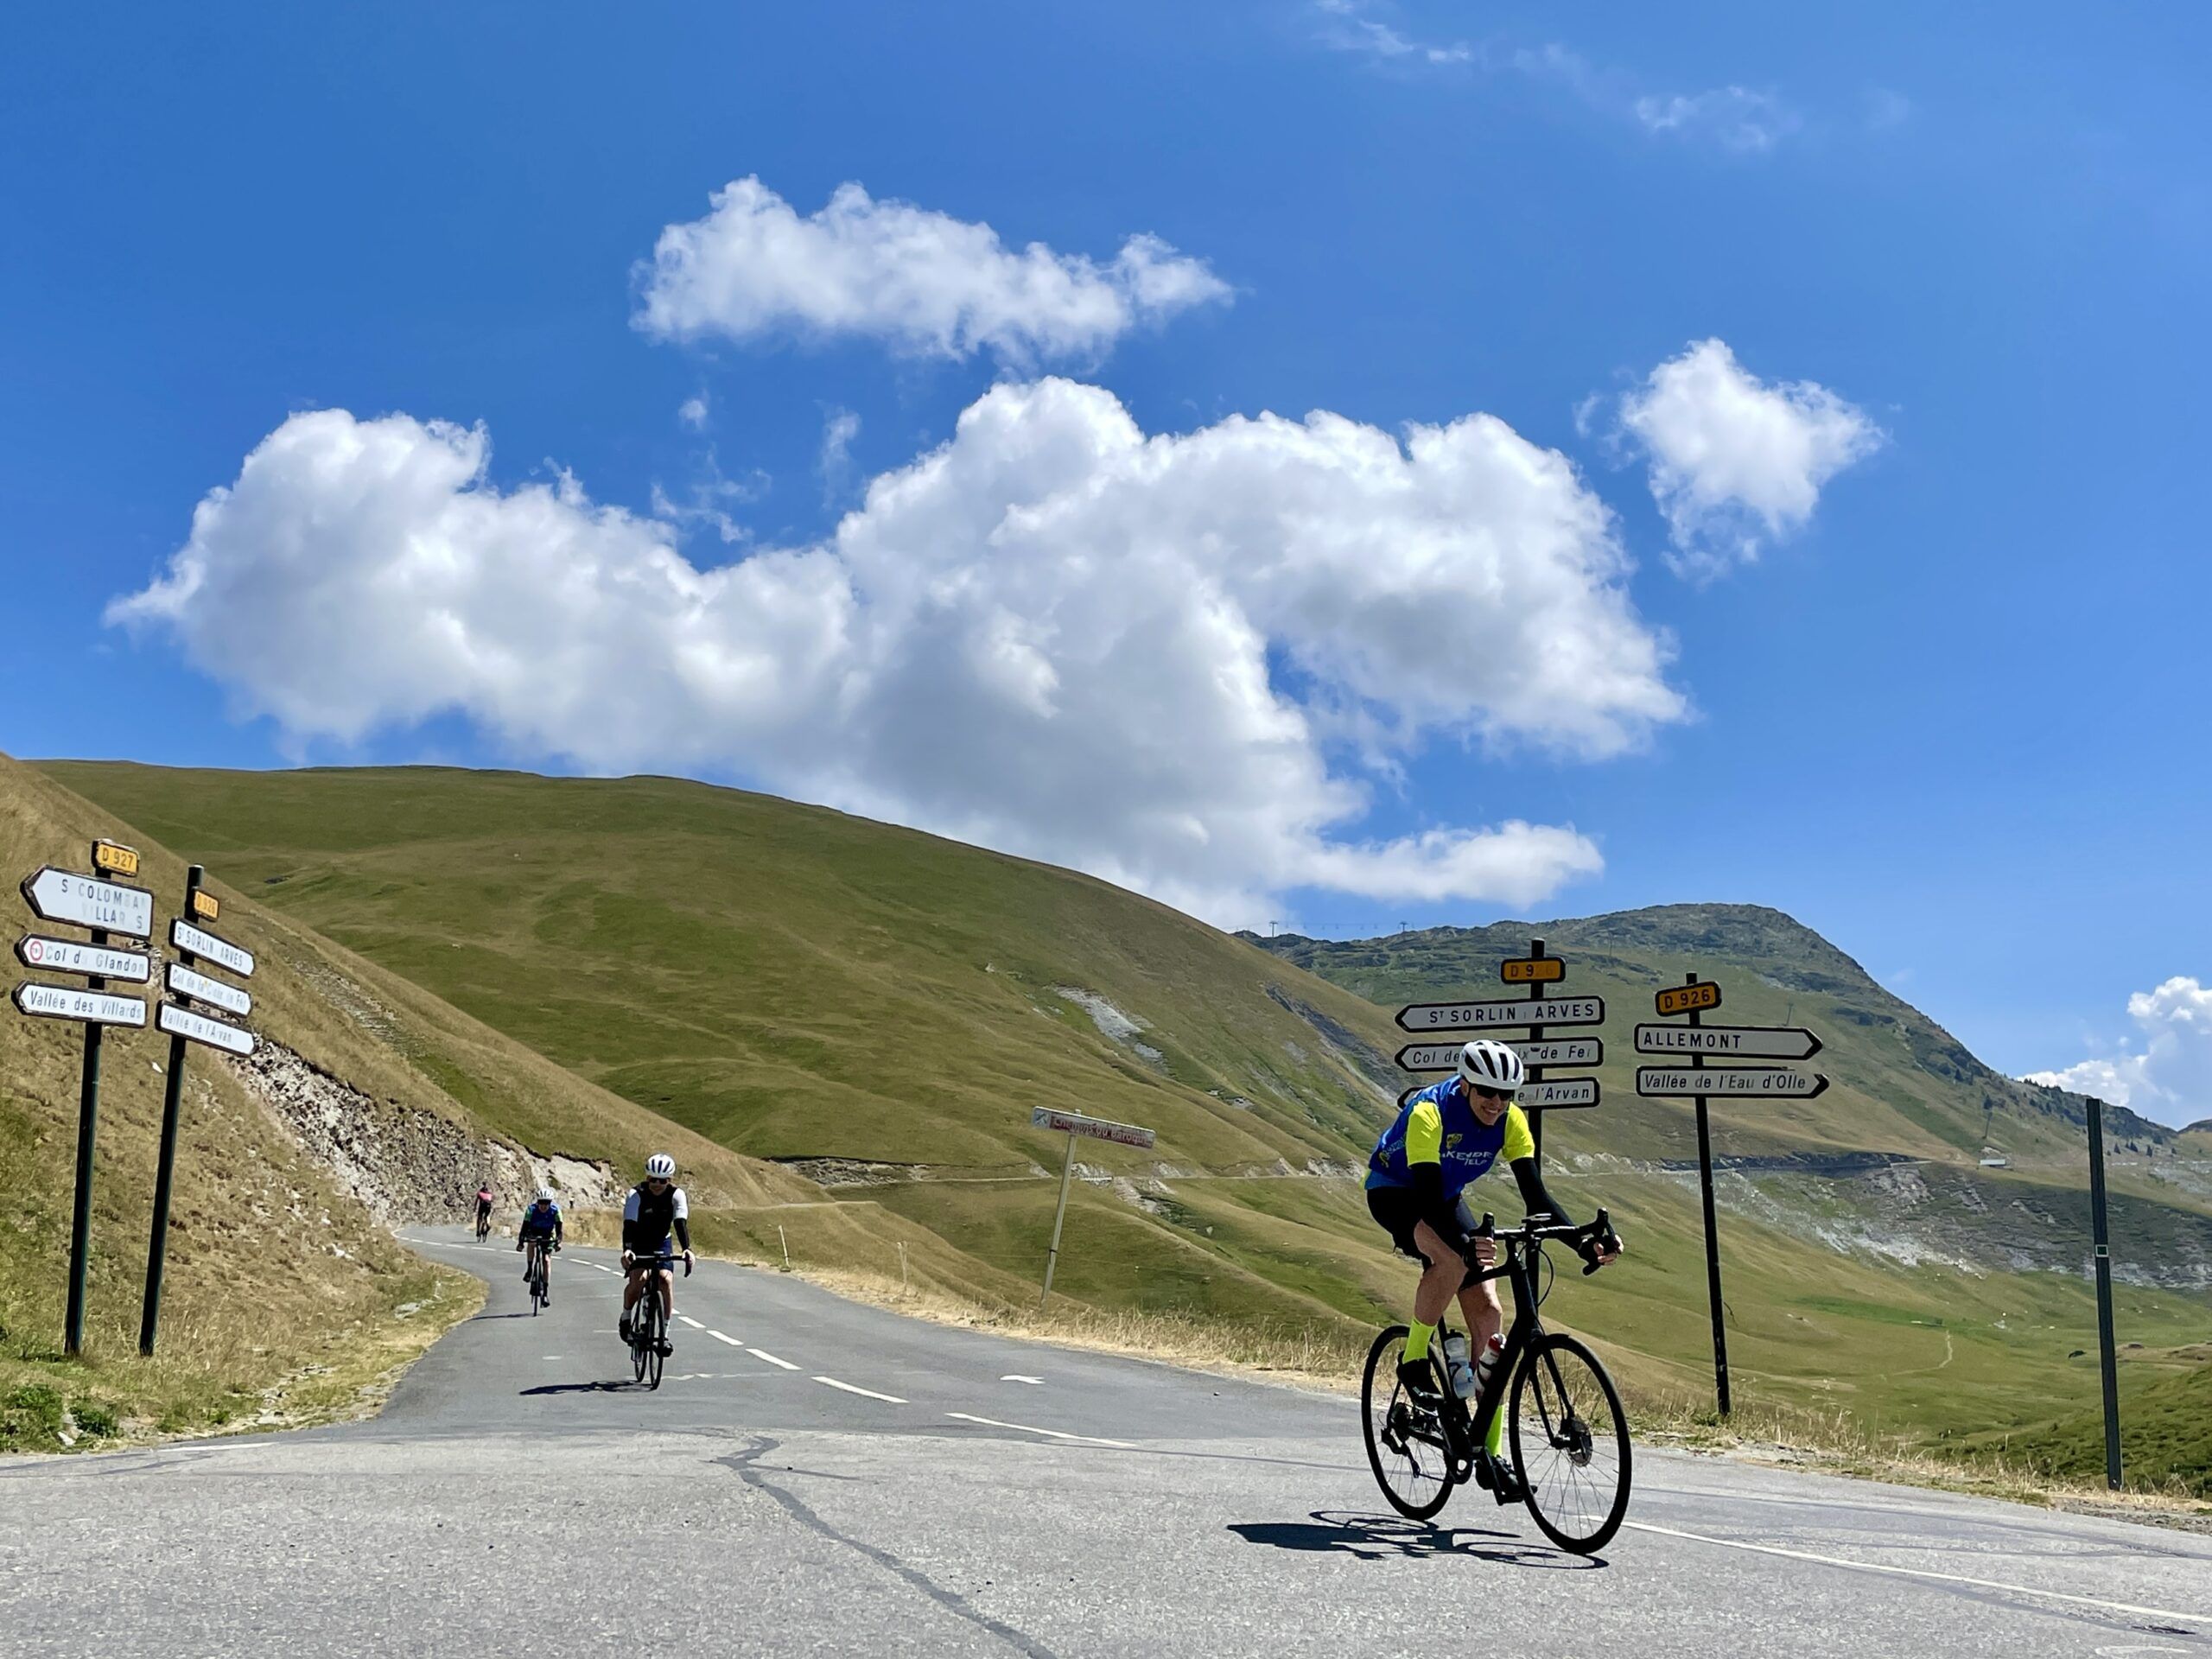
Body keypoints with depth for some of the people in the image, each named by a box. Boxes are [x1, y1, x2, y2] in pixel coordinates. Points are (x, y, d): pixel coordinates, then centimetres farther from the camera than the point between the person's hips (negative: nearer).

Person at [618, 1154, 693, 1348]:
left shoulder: (676, 1195, -18)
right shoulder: (636, 1194, -23)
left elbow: (681, 1223, -28)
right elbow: (629, 1224, -33)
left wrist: (687, 1249, -45)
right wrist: (627, 1250, -50)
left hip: (661, 1244, 2)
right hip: (638, 1244, -2)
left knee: (666, 1279, -21)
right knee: (639, 1278, -27)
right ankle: (625, 1318, -1)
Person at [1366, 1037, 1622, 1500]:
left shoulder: (1511, 1121, -17)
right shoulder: (1429, 1113, -33)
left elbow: (1535, 1193, -19)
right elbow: (1428, 1197, -39)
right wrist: (1465, 1243, -56)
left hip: (1446, 1199, 6)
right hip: (1394, 1193, -5)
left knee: (1488, 1312, -8)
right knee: (1453, 1259, -37)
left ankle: (1491, 1454, -2)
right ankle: (1413, 1361, -14)